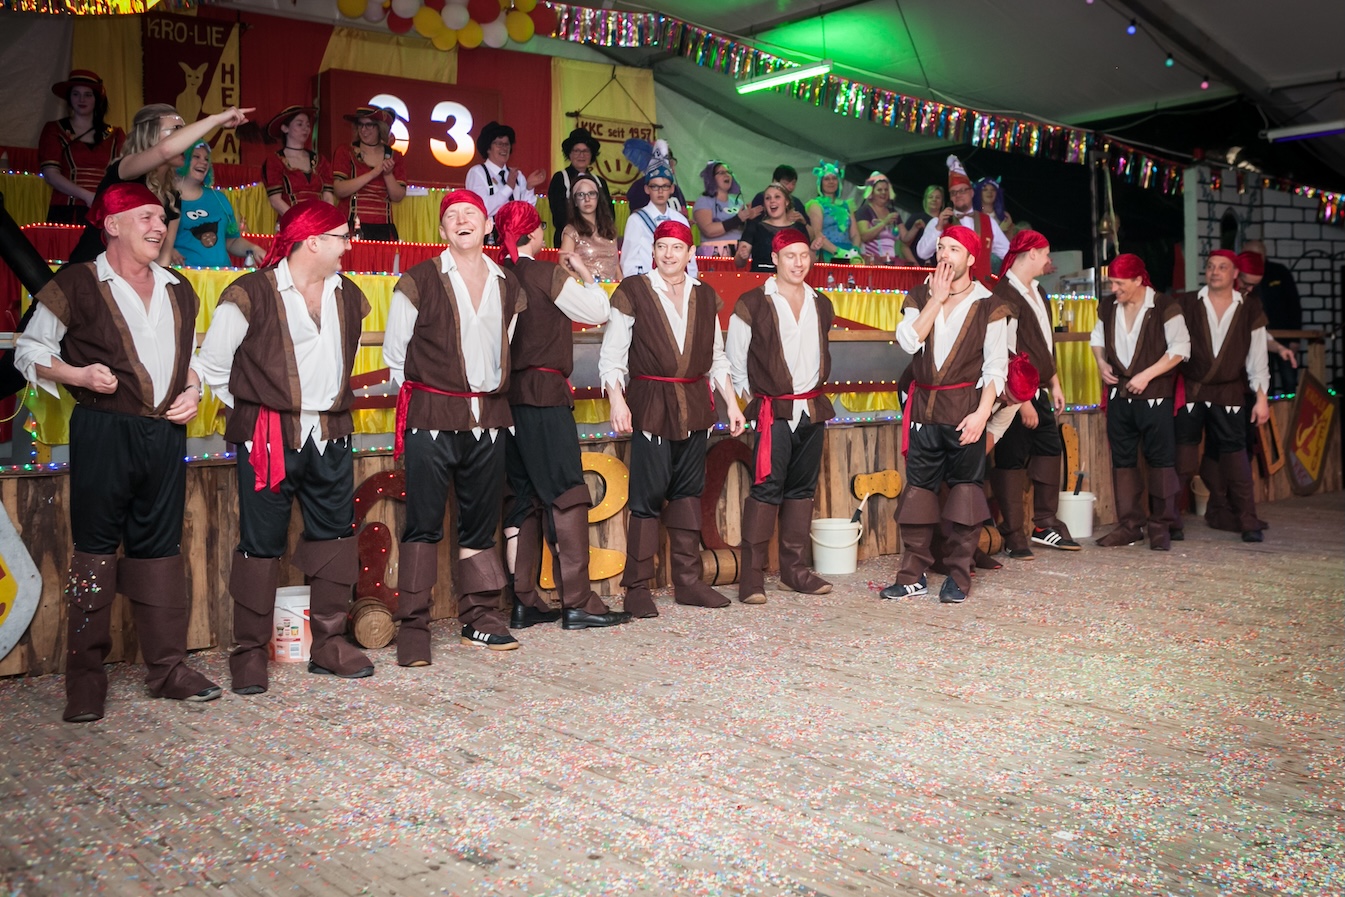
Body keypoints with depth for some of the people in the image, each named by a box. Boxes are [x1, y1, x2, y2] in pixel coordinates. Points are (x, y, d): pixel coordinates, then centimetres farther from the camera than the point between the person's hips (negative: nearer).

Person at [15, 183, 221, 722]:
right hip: (104, 433, -5)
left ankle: (167, 667, 14)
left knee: (160, 545, 8)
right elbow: (29, 351, 4)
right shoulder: (77, 284, 0)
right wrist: (78, 375, -13)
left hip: (166, 433, 5)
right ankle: (86, 680, 6)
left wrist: (192, 391, 6)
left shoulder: (178, 292, 16)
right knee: (95, 548, -1)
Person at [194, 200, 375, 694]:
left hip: (331, 435, 6)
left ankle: (329, 644, 20)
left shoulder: (347, 295, 11)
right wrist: (252, 408, 4)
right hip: (269, 436, -5)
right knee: (262, 544, 0)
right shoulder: (252, 294, -8)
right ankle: (250, 653, 11)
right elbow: (211, 366, -2)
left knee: (335, 537, 8)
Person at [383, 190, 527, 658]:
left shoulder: (508, 286, 11)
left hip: (488, 417, 4)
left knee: (481, 521, 10)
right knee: (424, 522, -4)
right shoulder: (419, 282, -2)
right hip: (432, 418, -4)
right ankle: (413, 627, 2)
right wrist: (421, 395, 7)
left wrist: (491, 393, 15)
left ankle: (479, 616, 20)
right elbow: (394, 353, 4)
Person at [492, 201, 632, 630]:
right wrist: (586, 274, 13)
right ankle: (577, 603, -2)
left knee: (525, 498, 11)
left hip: (509, 396, 7)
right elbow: (599, 312, -1)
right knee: (567, 495, -3)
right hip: (545, 394, -6)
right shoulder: (549, 275, -9)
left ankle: (524, 602, 12)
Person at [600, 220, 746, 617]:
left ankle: (688, 581, 17)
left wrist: (731, 403, 14)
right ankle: (637, 588, 2)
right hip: (650, 405, -4)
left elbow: (716, 357, 19)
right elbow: (612, 355, -4)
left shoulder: (705, 296, 13)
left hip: (694, 405, 5)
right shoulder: (633, 292, -1)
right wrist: (617, 400, -17)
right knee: (647, 496, -6)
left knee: (688, 492, 8)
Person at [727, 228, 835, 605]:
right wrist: (750, 396, 1)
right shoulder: (752, 304, -4)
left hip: (813, 408, 6)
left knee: (803, 489, 8)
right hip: (774, 411, -5)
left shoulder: (821, 305, 12)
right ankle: (752, 575, -7)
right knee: (766, 489, -11)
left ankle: (794, 567, 17)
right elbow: (734, 358, 1)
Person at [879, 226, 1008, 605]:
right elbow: (908, 341, -9)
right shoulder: (920, 296, 9)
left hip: (964, 406, -3)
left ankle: (958, 577, 9)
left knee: (965, 488, 0)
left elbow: (996, 365, -3)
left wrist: (981, 412, -13)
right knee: (918, 488, 4)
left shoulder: (987, 304, 0)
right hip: (924, 403, 3)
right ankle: (912, 577, 10)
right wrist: (936, 299, -9)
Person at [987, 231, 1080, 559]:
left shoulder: (1037, 293, 15)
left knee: (1050, 450, 11)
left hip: (1038, 392, 9)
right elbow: (1006, 356, -19)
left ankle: (1044, 525, 23)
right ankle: (1014, 538, 6)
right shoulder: (1005, 295, -15)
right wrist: (1022, 402, -19)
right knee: (1012, 461, -2)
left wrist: (1054, 384, 19)